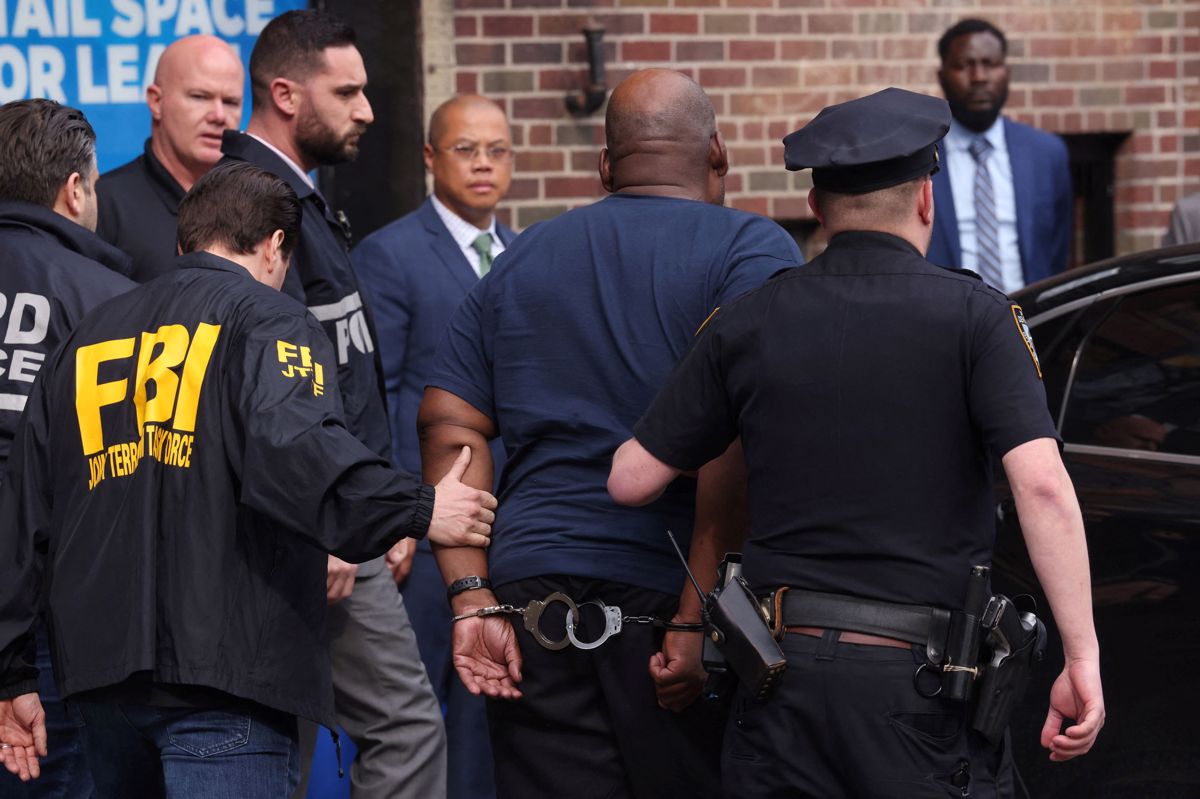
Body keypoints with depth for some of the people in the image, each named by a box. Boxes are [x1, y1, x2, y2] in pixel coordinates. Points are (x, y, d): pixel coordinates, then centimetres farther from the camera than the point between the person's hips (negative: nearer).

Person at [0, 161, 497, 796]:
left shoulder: (84, 340, 21)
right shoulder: (269, 321, 1)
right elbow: (292, 452, -21)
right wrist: (418, 512, -15)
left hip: (99, 672, 7)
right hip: (223, 677, -7)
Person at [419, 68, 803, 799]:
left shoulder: (522, 262, 18)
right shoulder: (751, 250, 1)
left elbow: (449, 424, 9)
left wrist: (471, 593, 3)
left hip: (530, 596, 4)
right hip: (664, 596, -4)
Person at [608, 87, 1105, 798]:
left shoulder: (747, 324, 5)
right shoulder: (974, 315, -3)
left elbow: (631, 480, 7)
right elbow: (1042, 483, -15)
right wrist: (1084, 658, -13)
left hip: (784, 669, 3)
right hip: (919, 680, -3)